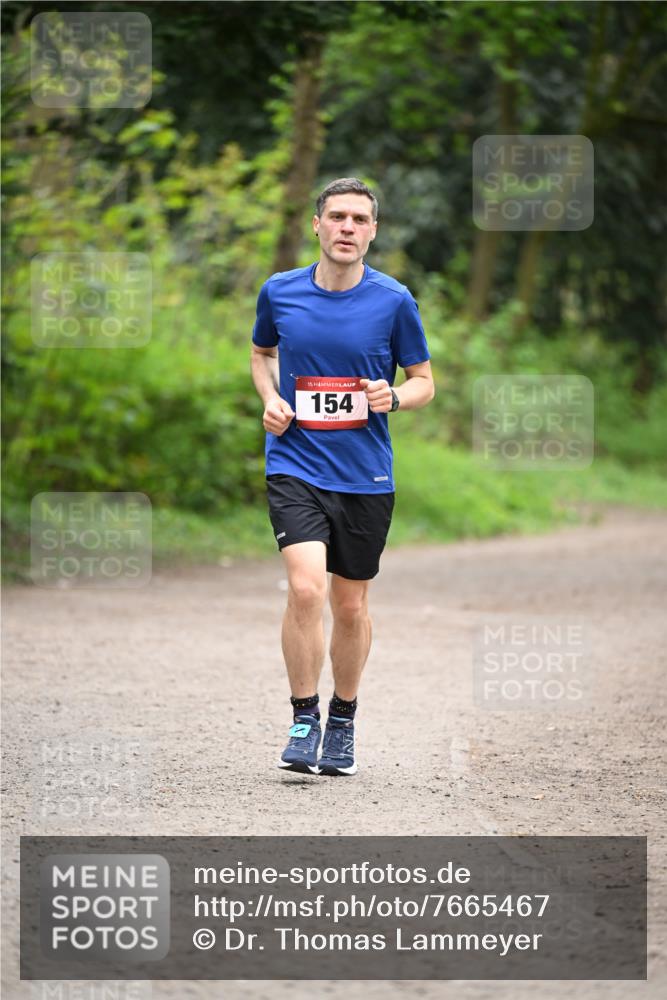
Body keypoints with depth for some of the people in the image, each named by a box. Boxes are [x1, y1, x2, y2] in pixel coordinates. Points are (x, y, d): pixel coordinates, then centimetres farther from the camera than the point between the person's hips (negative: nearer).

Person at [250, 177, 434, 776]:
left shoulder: (394, 301, -3)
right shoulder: (279, 292, 0)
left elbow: (425, 382, 5)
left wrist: (394, 397, -17)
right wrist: (271, 399, 1)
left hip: (366, 476, 1)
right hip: (295, 464, -1)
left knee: (351, 606, 10)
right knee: (306, 587, -20)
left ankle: (343, 722, 29)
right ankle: (304, 721, -7)